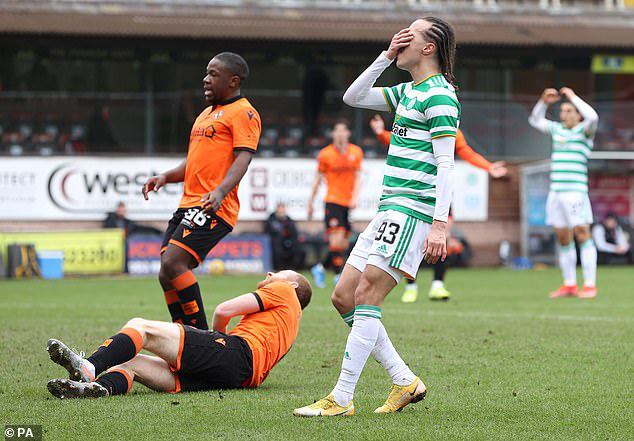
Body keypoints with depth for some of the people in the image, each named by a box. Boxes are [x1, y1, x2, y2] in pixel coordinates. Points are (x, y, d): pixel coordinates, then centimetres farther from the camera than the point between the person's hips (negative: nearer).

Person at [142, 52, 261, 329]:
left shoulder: (243, 112, -3)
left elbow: (243, 158, -15)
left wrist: (220, 192, -31)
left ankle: (201, 335, -16)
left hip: (213, 208, -9)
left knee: (173, 264, -22)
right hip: (188, 204, 9)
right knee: (166, 275, 3)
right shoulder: (206, 114, 26)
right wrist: (166, 177, 14)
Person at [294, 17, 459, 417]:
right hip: (390, 211, 10)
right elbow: (353, 97, 25)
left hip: (411, 212, -10)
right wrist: (386, 58, 14)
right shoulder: (408, 92, 18)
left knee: (365, 298, -14)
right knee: (344, 298, 8)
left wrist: (440, 225, -23)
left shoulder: (439, 96, -11)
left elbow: (445, 164, -17)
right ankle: (405, 381, 11)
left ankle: (341, 399, -12)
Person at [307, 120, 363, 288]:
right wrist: (311, 202, 8)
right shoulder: (325, 154, -1)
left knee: (343, 246, 6)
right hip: (333, 201, -4)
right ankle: (339, 275, -15)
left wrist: (355, 197, -9)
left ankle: (320, 268, 26)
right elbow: (318, 179, 6)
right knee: (336, 240, -18)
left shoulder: (356, 152, 7)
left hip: (348, 203, 4)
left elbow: (357, 177, 6)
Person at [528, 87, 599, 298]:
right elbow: (535, 120, 30)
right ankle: (569, 285, 12)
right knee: (563, 239, 7)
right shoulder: (557, 130, 18)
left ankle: (590, 285, -11)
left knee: (582, 235, -10)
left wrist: (573, 97, -9)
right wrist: (543, 101, 13)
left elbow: (592, 116, -20)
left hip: (575, 191, -6)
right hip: (556, 192, 6)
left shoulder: (584, 130, 1)